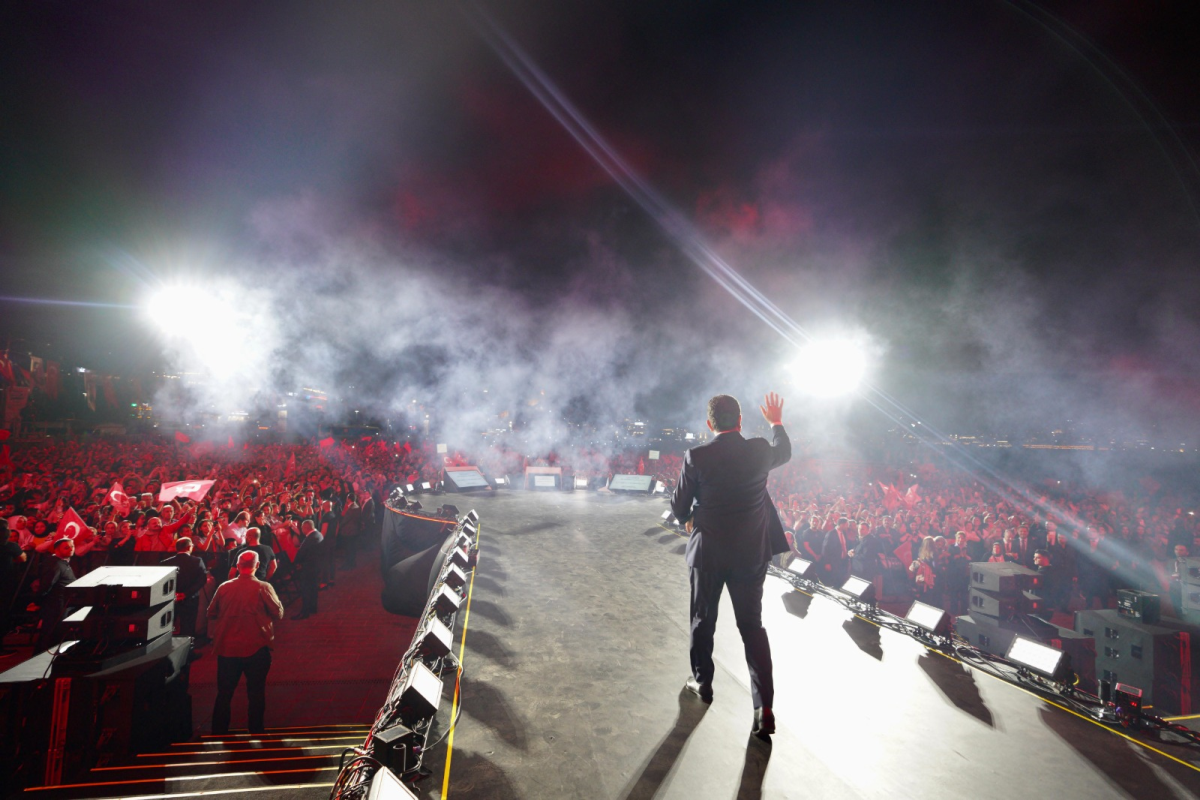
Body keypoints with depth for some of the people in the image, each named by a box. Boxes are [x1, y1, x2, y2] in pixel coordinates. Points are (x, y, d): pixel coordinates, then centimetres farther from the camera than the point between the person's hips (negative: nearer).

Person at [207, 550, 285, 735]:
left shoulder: (224, 587, -4)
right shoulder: (264, 588, -13)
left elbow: (211, 614, 10)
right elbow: (278, 614, -6)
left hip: (227, 648, 3)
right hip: (256, 648, -3)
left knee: (224, 693, 15)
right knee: (256, 693, 9)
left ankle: (218, 732, 22)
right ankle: (255, 731, 14)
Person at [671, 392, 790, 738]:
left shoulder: (696, 457, -15)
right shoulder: (760, 450, -8)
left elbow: (679, 506, -6)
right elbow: (784, 452, 17)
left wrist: (689, 520, 16)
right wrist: (776, 423, 33)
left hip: (708, 551, -2)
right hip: (751, 552, 2)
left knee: (703, 620, 18)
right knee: (752, 625, 11)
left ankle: (702, 682, 35)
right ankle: (765, 707, 9)